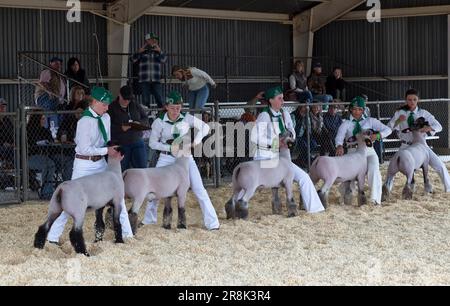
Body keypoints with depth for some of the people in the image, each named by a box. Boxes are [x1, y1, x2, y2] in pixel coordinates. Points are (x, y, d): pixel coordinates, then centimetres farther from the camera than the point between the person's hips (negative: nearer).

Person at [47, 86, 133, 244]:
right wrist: (107, 150, -18)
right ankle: (53, 236, 3)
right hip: (84, 164, -7)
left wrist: (114, 151, -5)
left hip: (101, 163, 7)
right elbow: (85, 149, -22)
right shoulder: (85, 121, -19)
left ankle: (126, 233, 20)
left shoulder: (106, 118, 3)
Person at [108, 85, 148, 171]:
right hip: (120, 144, -3)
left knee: (142, 168, -1)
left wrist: (139, 123, -11)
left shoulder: (136, 106, 9)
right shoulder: (112, 108, -4)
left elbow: (146, 119, 11)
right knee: (123, 171, 4)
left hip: (137, 142, 3)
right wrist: (121, 128, -25)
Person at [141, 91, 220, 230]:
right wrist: (169, 147, -20)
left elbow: (205, 127, 1)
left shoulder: (187, 118, -10)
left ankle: (212, 223, -3)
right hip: (166, 158, 0)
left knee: (199, 190, -6)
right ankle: (148, 220, 25)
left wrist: (197, 140, -16)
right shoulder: (159, 121, -11)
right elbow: (153, 143, -6)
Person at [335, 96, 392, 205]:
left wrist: (377, 135, -15)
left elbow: (388, 130, 7)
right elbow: (339, 136, -8)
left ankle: (375, 198, -30)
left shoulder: (370, 121, 13)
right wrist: (339, 146, -32)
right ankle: (347, 193, 20)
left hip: (368, 151, -1)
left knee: (374, 169, -27)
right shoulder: (346, 124, 12)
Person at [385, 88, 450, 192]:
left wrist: (429, 128, -29)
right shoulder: (400, 113, -4)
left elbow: (438, 126, -7)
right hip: (406, 146, 0)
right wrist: (397, 121, -29)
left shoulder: (423, 113, -5)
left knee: (440, 166, -8)